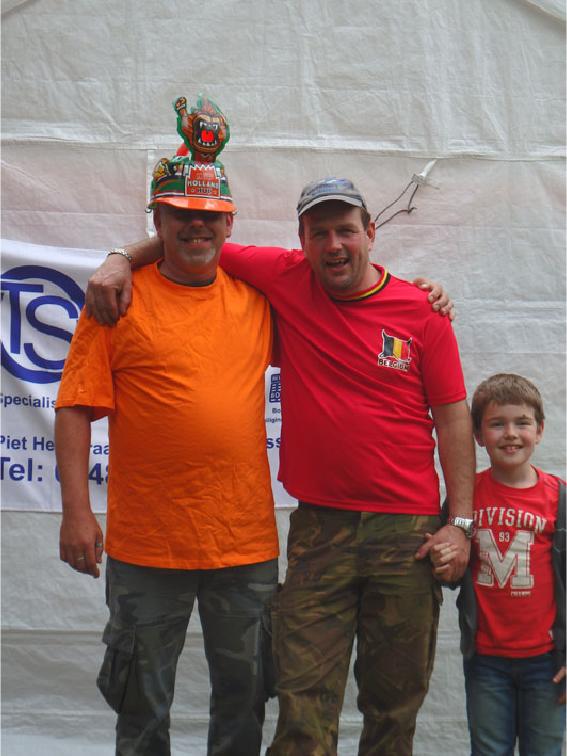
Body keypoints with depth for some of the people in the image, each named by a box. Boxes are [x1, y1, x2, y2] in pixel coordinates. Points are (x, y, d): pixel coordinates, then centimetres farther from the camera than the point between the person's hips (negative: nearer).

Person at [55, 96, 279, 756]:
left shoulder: (257, 298, 5)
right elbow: (76, 408, -5)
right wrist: (76, 511, -11)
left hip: (246, 541, 3)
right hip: (146, 546, -2)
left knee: (244, 695, 17)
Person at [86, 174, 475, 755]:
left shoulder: (420, 310, 0)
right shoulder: (287, 279, 1)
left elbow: (452, 417, 2)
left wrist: (460, 523, -3)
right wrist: (122, 258, -3)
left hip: (408, 532, 0)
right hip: (320, 527, 0)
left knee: (396, 701, 14)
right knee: (304, 704, 1)